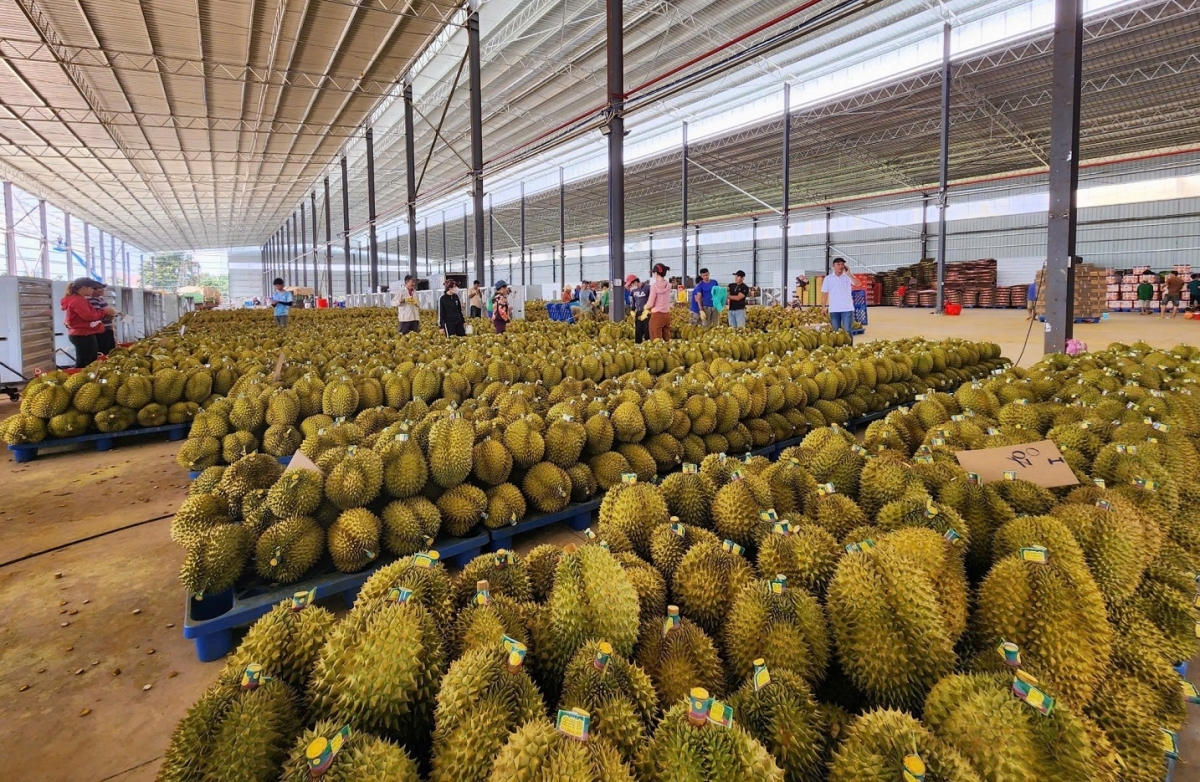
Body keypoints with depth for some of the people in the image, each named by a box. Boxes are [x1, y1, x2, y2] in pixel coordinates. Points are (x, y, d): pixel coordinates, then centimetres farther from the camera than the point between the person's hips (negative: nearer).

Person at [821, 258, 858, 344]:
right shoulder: (828, 278, 6)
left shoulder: (848, 277, 2)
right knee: (835, 331, 7)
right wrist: (824, 307, 1)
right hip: (834, 309, 1)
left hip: (847, 308, -1)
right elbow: (824, 293, 8)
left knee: (848, 331, -3)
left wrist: (848, 273, -22)